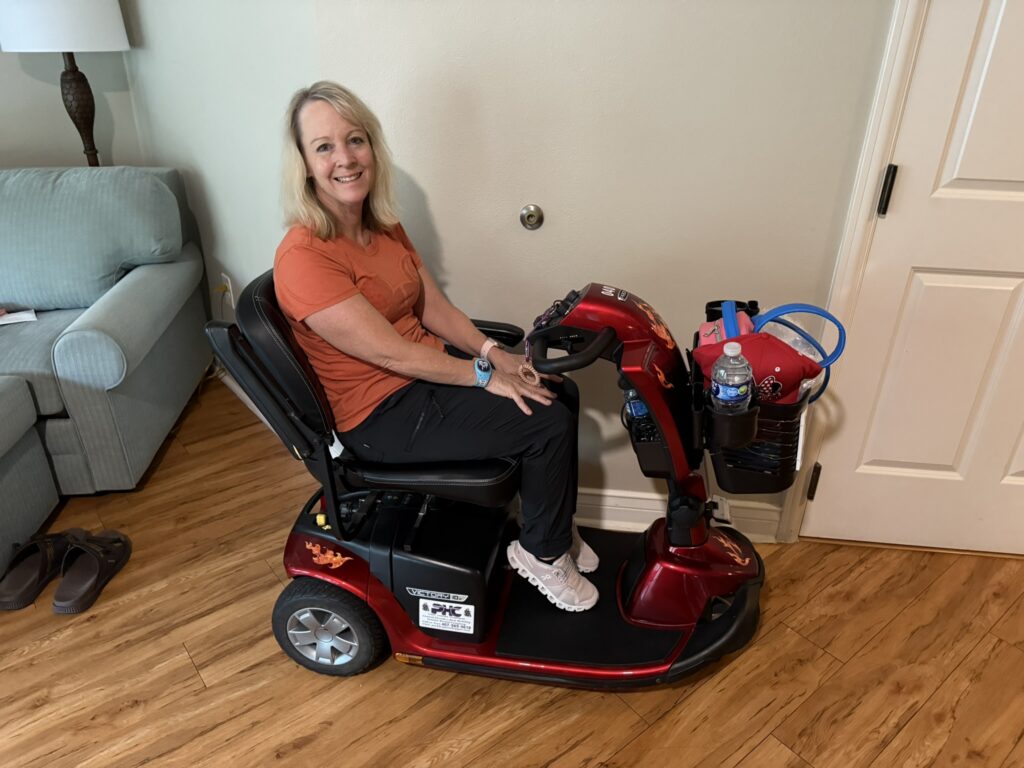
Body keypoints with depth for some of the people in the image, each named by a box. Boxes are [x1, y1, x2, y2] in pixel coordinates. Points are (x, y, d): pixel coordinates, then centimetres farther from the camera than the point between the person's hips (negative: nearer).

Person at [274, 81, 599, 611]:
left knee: (560, 392, 3)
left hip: (426, 372, 9)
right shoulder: (304, 258, -23)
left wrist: (491, 351, -7)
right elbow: (389, 352, -24)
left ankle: (554, 526, 22)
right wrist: (484, 375, -18)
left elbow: (433, 308, 7)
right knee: (549, 423, -15)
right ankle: (541, 552, 10)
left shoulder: (381, 225, 5)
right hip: (379, 415, -9)